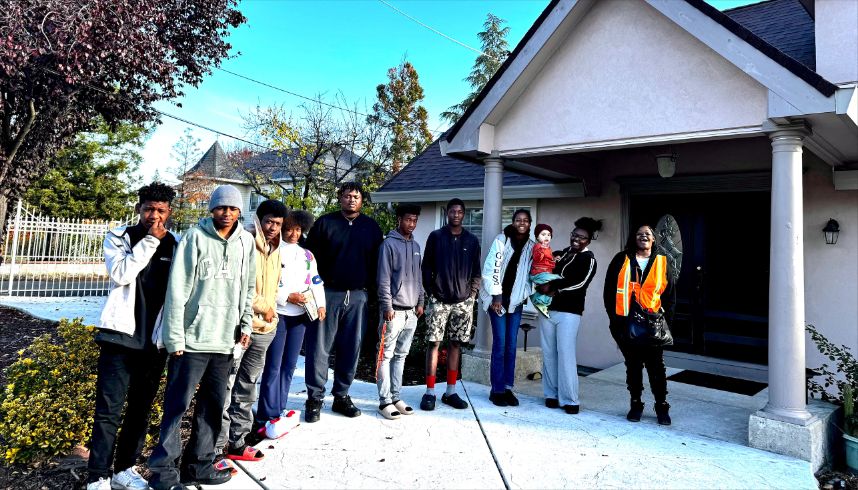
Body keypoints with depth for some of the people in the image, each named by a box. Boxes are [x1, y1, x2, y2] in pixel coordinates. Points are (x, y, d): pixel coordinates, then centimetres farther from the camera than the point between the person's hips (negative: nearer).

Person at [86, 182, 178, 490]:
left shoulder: (175, 245, 7)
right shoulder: (119, 237, 2)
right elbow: (120, 273, -16)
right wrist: (150, 240, -13)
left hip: (156, 339, 3)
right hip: (121, 335, -3)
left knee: (141, 408, 11)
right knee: (109, 409, -2)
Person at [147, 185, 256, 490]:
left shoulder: (246, 242, 7)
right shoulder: (195, 238, -7)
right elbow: (177, 290, -9)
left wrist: (246, 325, 7)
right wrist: (175, 338, -11)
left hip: (225, 340, 5)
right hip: (192, 339, -5)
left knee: (213, 406, 12)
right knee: (178, 404, 1)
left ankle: (199, 465, 25)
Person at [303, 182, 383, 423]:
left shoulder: (371, 227, 12)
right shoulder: (325, 223, 4)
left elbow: (376, 261, 14)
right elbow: (310, 256, 3)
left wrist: (371, 287, 7)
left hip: (358, 296, 3)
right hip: (328, 294, -2)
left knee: (351, 348, 8)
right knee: (319, 347, -1)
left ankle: (342, 396, 21)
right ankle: (315, 398, 10)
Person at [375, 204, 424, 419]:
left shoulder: (415, 246, 14)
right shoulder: (389, 244, -7)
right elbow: (383, 279, -11)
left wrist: (420, 302, 12)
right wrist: (387, 306, -15)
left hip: (411, 311, 7)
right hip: (394, 310, -7)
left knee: (401, 355, 12)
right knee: (386, 356, -1)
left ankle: (396, 397, 20)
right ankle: (385, 401, 4)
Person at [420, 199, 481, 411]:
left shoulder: (472, 240, 10)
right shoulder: (435, 237, 4)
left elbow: (476, 271, 12)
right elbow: (426, 267, 4)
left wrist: (472, 294, 2)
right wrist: (430, 292, -3)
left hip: (463, 301, 2)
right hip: (438, 300, -2)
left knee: (456, 344, 7)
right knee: (434, 343, -2)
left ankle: (451, 391, 15)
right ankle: (429, 392, 4)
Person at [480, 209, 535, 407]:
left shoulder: (531, 246, 9)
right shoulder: (502, 240, -4)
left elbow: (528, 273, 14)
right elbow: (491, 268, -8)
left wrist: (525, 294, 3)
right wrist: (496, 297, -10)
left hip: (516, 301, 4)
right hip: (498, 298, -4)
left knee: (511, 345, 5)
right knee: (500, 344, -5)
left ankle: (508, 387, 14)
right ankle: (497, 390, 4)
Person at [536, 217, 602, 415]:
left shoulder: (588, 259, 2)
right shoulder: (560, 254, 18)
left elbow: (580, 283, -11)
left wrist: (552, 286, -9)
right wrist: (543, 288, -4)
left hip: (569, 312, -5)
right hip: (547, 308, 5)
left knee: (566, 354, -7)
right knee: (548, 353, 5)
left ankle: (569, 399, -1)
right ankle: (551, 394, 14)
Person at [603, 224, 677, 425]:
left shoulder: (663, 262, 6)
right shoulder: (621, 260, 4)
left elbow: (670, 295, 8)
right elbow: (609, 290, 3)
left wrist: (666, 321, 0)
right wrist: (614, 318, -3)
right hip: (626, 323, 0)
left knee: (656, 366, 5)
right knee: (633, 365, 11)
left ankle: (662, 406, 19)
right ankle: (635, 404, 23)